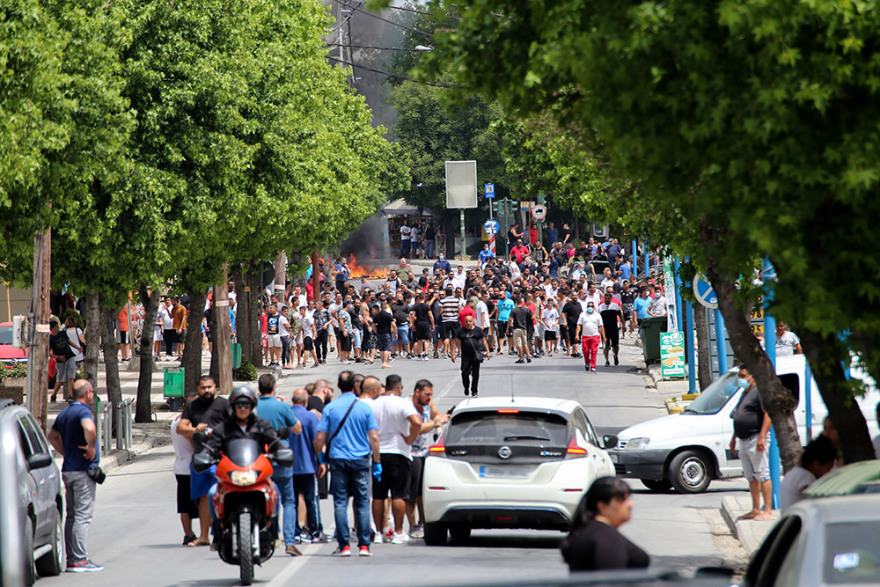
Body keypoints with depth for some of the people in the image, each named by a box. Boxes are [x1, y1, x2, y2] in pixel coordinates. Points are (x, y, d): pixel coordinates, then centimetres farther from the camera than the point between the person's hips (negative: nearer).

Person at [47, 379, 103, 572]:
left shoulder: (64, 413, 14)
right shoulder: (83, 411, -14)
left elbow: (52, 436, 27)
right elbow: (89, 428, -36)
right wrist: (91, 447, -20)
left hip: (68, 469, 9)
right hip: (83, 470, -9)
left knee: (72, 515, 13)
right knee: (83, 515, -7)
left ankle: (71, 558, 15)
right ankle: (80, 560, -9)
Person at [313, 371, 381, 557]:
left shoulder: (330, 408, -2)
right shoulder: (364, 408, -2)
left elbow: (320, 437, -2)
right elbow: (374, 438, -3)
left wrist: (320, 455, 16)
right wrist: (377, 463, 5)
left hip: (338, 460, 0)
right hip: (361, 460, 0)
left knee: (340, 503, 3)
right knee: (362, 502, 5)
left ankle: (344, 545, -1)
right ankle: (364, 545, 2)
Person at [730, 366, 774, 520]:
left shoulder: (759, 392, -11)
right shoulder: (745, 393, 20)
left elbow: (768, 415, -19)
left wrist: (762, 437, -26)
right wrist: (734, 438, 26)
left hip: (756, 439, -10)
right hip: (744, 442, 10)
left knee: (762, 475, -11)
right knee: (751, 477, 13)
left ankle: (767, 511, -12)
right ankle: (755, 510, 19)